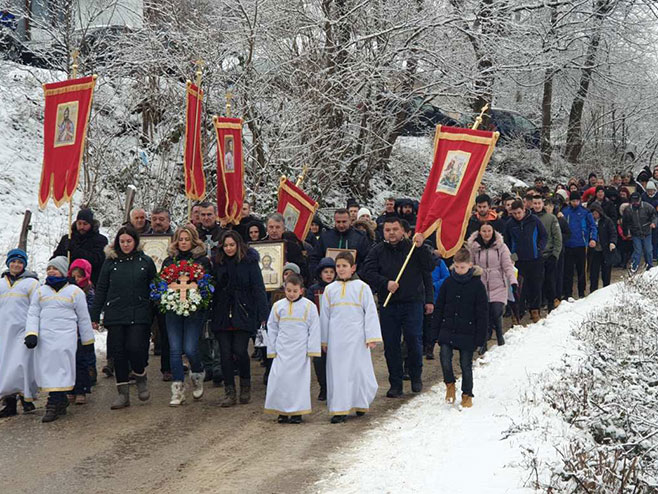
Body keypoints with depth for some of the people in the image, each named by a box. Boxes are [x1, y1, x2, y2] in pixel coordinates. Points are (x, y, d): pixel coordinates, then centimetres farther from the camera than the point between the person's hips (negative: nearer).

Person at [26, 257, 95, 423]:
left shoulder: (74, 292, 9)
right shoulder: (40, 291, 16)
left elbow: (83, 318, 11)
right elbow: (33, 314, 9)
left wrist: (88, 341, 11)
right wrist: (31, 334, -7)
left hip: (65, 337, -3)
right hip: (44, 338, 3)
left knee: (60, 371, -11)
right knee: (48, 370, 0)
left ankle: (54, 404, -12)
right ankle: (61, 401, 10)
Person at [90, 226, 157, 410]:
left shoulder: (145, 262, 6)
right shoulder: (110, 262, 8)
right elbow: (100, 290, 10)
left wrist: (156, 315, 5)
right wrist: (95, 316, 6)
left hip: (139, 315, -2)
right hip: (115, 315, 2)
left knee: (135, 348, -14)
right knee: (118, 353, 1)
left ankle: (141, 379, 15)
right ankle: (123, 393, 10)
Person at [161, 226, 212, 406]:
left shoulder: (203, 261, 5)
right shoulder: (168, 261, 13)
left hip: (195, 310, -3)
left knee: (190, 349, -10)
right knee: (175, 350, -2)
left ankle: (198, 375, 22)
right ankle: (177, 391, 3)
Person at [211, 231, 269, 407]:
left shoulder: (249, 262, -1)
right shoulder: (217, 263, 10)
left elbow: (258, 289, -3)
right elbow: (213, 288, 12)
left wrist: (262, 314, -10)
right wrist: (210, 313, 4)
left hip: (243, 315, -3)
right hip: (222, 316, 3)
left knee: (240, 351, -10)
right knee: (225, 353, 0)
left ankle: (245, 385, 15)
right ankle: (229, 392, 8)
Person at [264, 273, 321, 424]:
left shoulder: (309, 307, -1)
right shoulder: (278, 306, 6)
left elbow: (314, 330, 0)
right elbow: (272, 328, 12)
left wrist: (312, 350, -4)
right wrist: (272, 350, 9)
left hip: (300, 351, -2)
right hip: (282, 351, 2)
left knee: (299, 380, 0)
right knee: (279, 379, -3)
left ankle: (297, 411, 9)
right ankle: (282, 411, 6)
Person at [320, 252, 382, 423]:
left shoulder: (362, 287, 1)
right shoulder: (330, 289, 8)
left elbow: (370, 312, -1)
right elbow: (324, 316, 14)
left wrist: (372, 337, -6)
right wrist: (324, 340, 13)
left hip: (356, 338, -2)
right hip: (336, 337, 2)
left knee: (359, 370, 1)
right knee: (337, 372, 1)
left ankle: (360, 403, 22)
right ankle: (340, 410, 4)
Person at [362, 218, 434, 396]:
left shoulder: (414, 248, 4)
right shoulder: (377, 251, 7)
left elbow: (429, 268, -3)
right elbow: (367, 273, -2)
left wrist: (421, 247, -15)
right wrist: (385, 283, -15)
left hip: (412, 303, -1)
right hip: (387, 305, 1)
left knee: (414, 341, -2)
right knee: (391, 345, 3)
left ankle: (416, 377, 21)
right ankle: (395, 384, 11)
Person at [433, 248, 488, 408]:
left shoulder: (477, 285, -5)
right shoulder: (448, 283, 3)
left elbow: (482, 312, -2)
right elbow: (440, 307, 10)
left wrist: (480, 336, -5)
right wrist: (437, 329, 7)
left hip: (467, 332, -2)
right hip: (448, 329, 2)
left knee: (466, 364, 5)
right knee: (445, 357, -15)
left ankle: (467, 395, 22)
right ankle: (450, 384, 10)